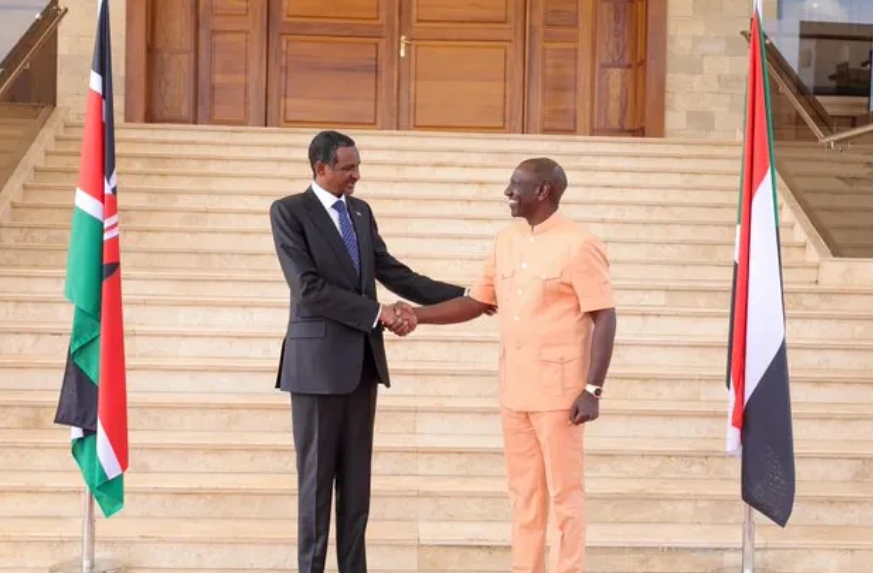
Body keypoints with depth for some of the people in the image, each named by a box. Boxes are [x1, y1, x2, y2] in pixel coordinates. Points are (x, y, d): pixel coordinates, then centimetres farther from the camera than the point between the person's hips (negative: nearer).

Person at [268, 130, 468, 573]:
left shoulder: (361, 212, 11)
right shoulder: (288, 211, -8)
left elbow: (393, 274, 11)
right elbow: (309, 288, -17)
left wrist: (465, 297, 4)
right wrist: (379, 315, -19)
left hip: (363, 360, 6)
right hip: (318, 360, -6)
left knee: (357, 476, 8)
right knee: (317, 474, 2)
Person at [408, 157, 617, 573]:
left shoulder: (579, 245, -11)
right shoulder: (506, 242, 11)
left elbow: (604, 319, -13)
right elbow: (475, 303, 16)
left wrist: (592, 389, -18)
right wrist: (415, 315, 7)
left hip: (558, 392, -7)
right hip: (514, 391, 7)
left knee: (564, 491, 1)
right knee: (523, 492, 11)